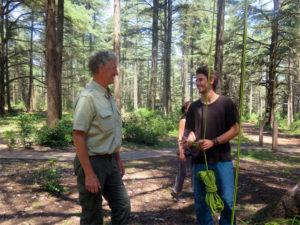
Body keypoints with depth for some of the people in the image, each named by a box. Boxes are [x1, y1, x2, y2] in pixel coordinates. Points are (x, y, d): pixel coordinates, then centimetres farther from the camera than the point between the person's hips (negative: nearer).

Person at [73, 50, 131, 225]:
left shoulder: (109, 97, 12)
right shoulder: (88, 97, -16)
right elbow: (78, 137, -21)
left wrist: (118, 159, 19)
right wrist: (89, 174, -22)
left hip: (110, 162, 8)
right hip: (92, 161, -8)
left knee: (123, 208, 13)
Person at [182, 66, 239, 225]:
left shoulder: (226, 103, -1)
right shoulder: (194, 107, 9)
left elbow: (235, 130, -3)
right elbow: (189, 131, 12)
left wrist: (213, 142, -14)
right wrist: (187, 142, -10)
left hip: (222, 160, -3)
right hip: (199, 160, 3)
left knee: (227, 200, 3)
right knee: (200, 200, 9)